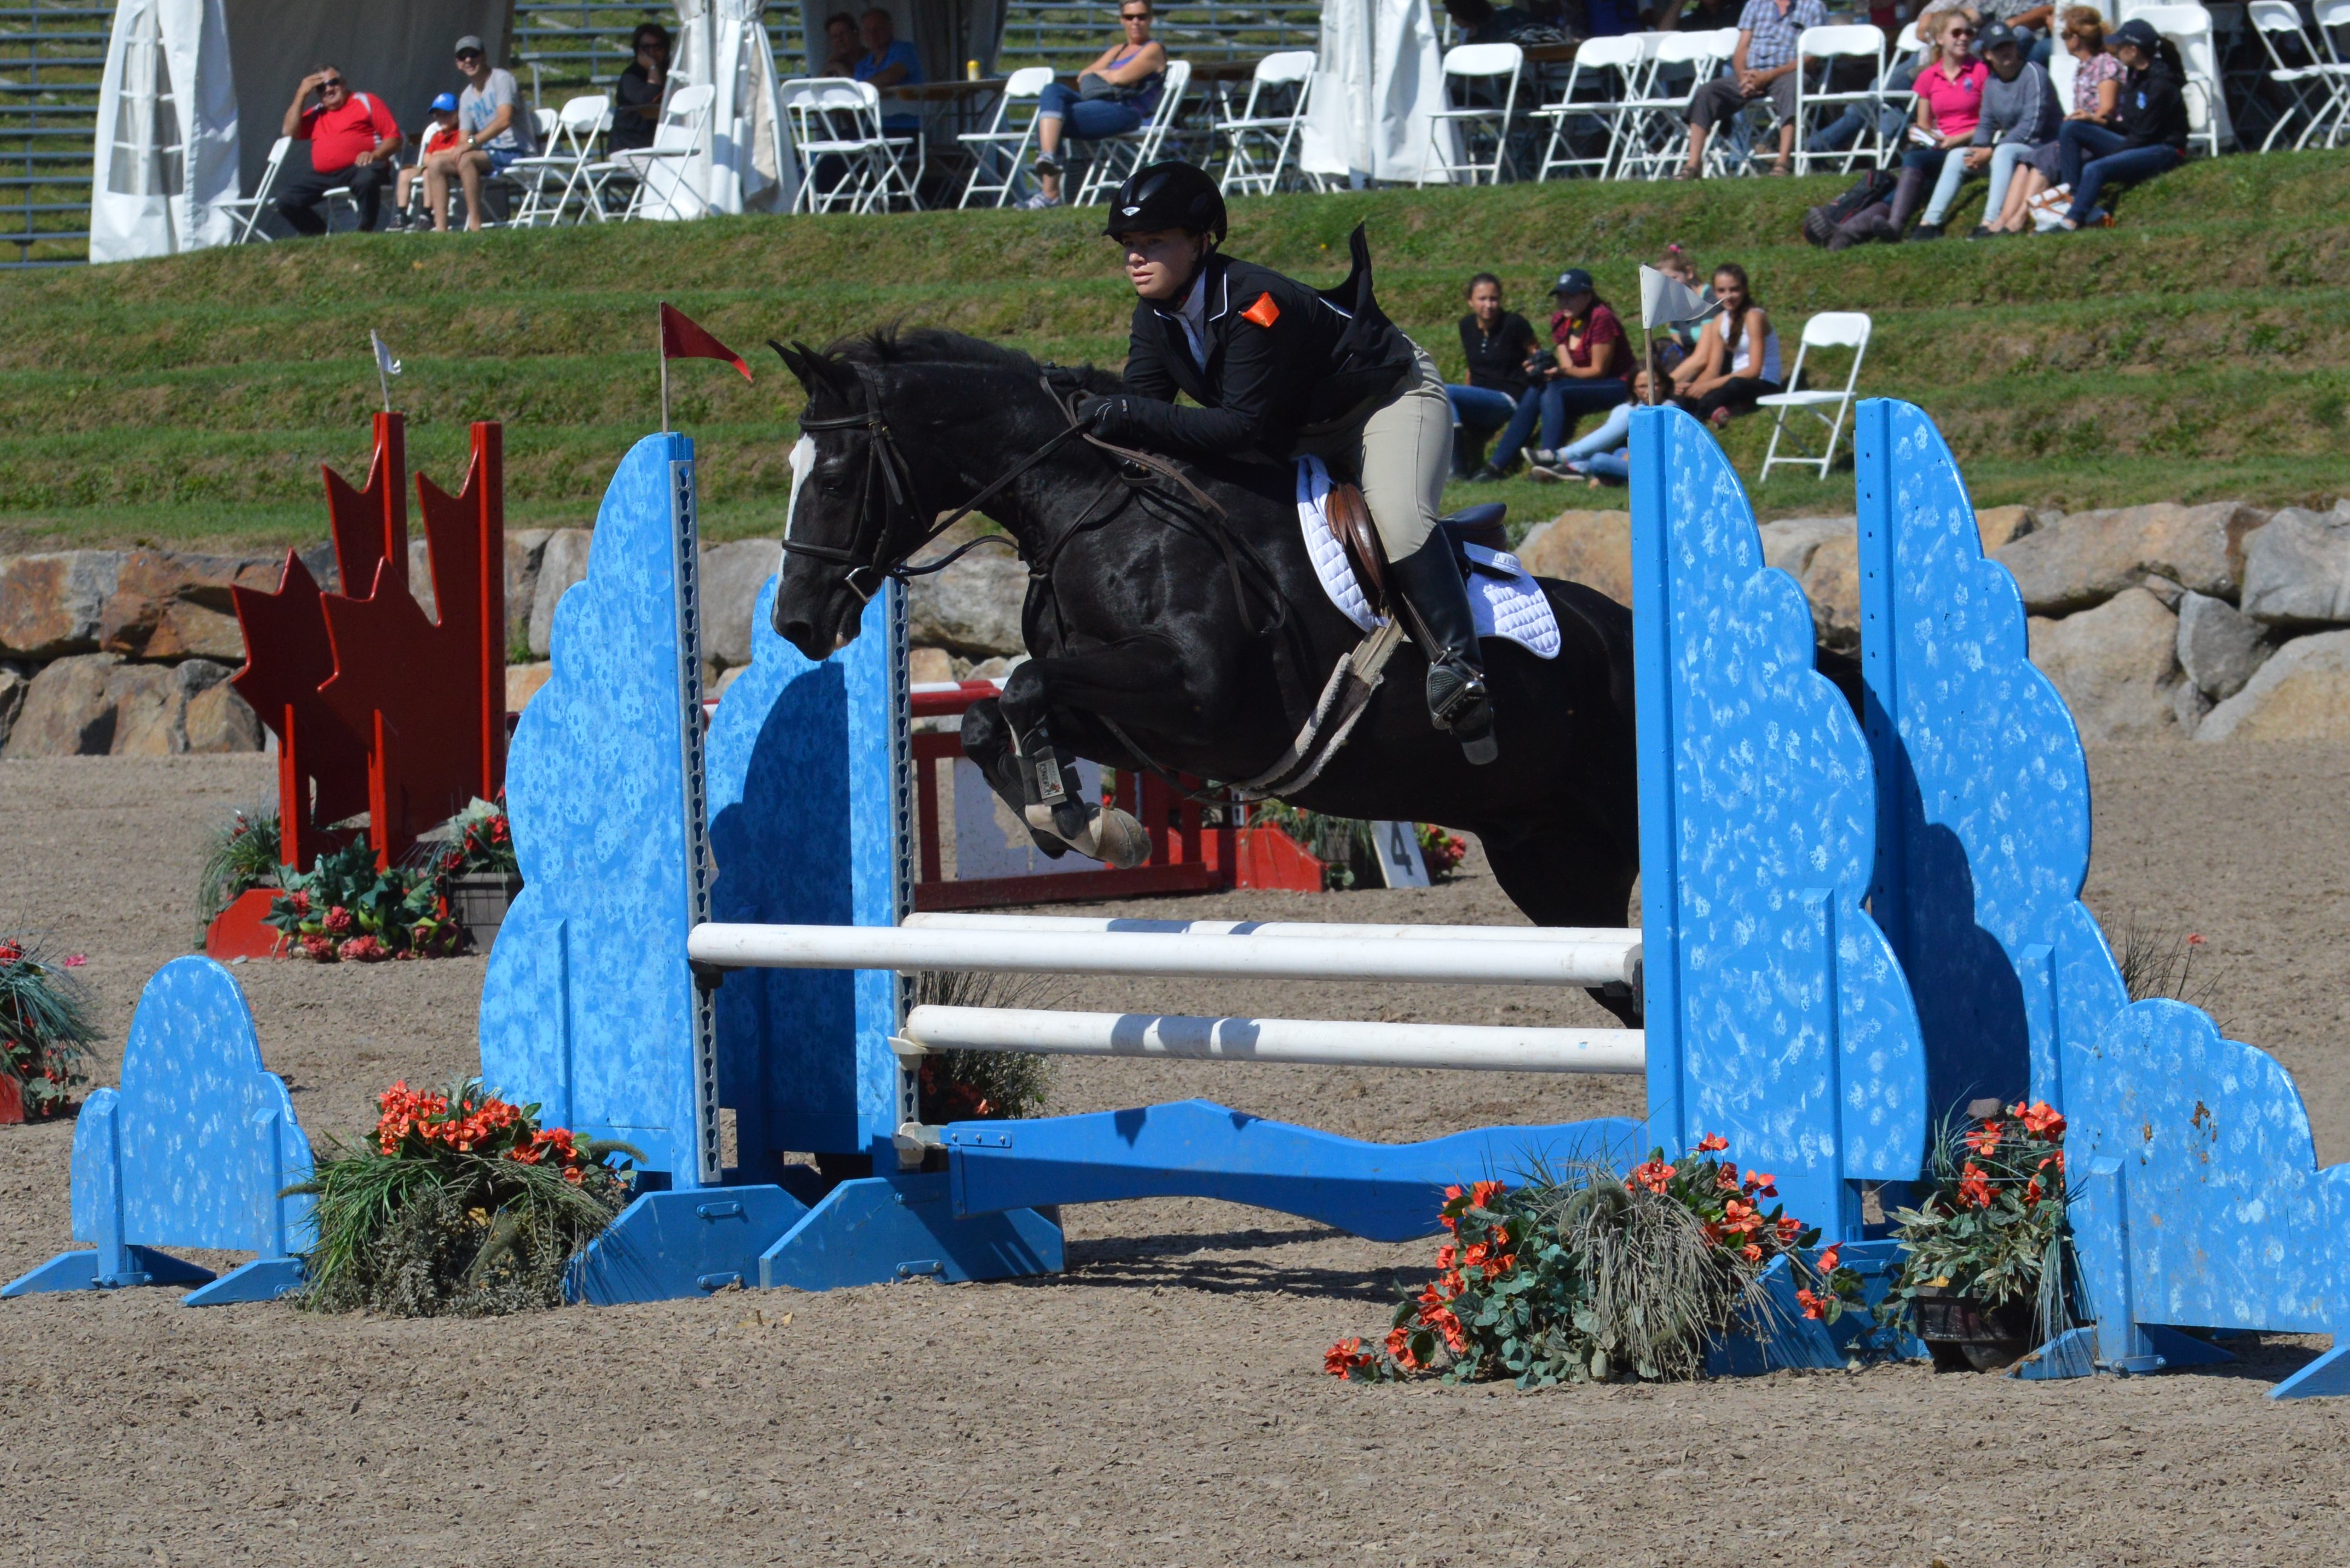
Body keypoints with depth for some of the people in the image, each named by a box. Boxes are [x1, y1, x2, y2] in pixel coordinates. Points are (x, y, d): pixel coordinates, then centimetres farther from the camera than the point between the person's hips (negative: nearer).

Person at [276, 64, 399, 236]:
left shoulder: (367, 102, 10)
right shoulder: (316, 114, 25)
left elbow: (394, 138, 3)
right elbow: (290, 132, 11)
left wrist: (374, 155, -18)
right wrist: (301, 94, 11)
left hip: (358, 168, -5)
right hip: (322, 175, 5)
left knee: (366, 180, -40)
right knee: (286, 199, -11)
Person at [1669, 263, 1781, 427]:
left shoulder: (1753, 317, -11)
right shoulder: (1720, 321, 9)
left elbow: (1754, 370, -18)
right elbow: (1712, 369, 6)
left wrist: (1708, 385, -24)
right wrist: (1694, 387, -17)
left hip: (1764, 386, -6)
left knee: (1735, 386, -41)